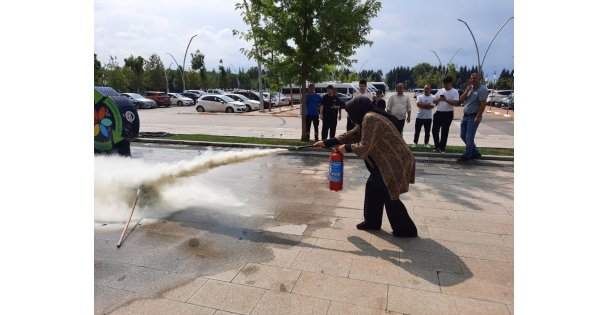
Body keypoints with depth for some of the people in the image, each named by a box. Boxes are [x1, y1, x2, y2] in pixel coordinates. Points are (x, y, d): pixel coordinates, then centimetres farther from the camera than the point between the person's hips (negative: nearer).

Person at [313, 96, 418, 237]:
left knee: (389, 196, -1)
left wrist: (347, 147, -3)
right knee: (372, 186, 15)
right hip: (387, 161, 10)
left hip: (396, 162, -10)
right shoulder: (366, 119, 11)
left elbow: (364, 148, -21)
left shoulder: (370, 118, -20)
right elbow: (351, 135, 18)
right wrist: (326, 143, 20)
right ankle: (372, 221, 28)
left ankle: (406, 229, 14)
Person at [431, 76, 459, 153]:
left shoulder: (455, 92, -3)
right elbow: (433, 100, 10)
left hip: (448, 114, -4)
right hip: (438, 113, 4)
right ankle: (437, 146, 15)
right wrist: (438, 99, -11)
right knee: (435, 129, 0)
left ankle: (442, 148, 13)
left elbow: (455, 103, -15)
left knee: (444, 132, 3)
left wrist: (446, 100, -26)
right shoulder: (440, 91, 11)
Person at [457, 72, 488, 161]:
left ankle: (467, 156, 8)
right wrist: (468, 89, -3)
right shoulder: (470, 89, 15)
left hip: (473, 117, -8)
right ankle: (475, 153, 25)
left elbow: (483, 104, -17)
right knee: (463, 136, 13)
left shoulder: (482, 89, -10)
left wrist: (478, 117, -23)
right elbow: (462, 100, 7)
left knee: (469, 137, -4)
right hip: (465, 116, 9)